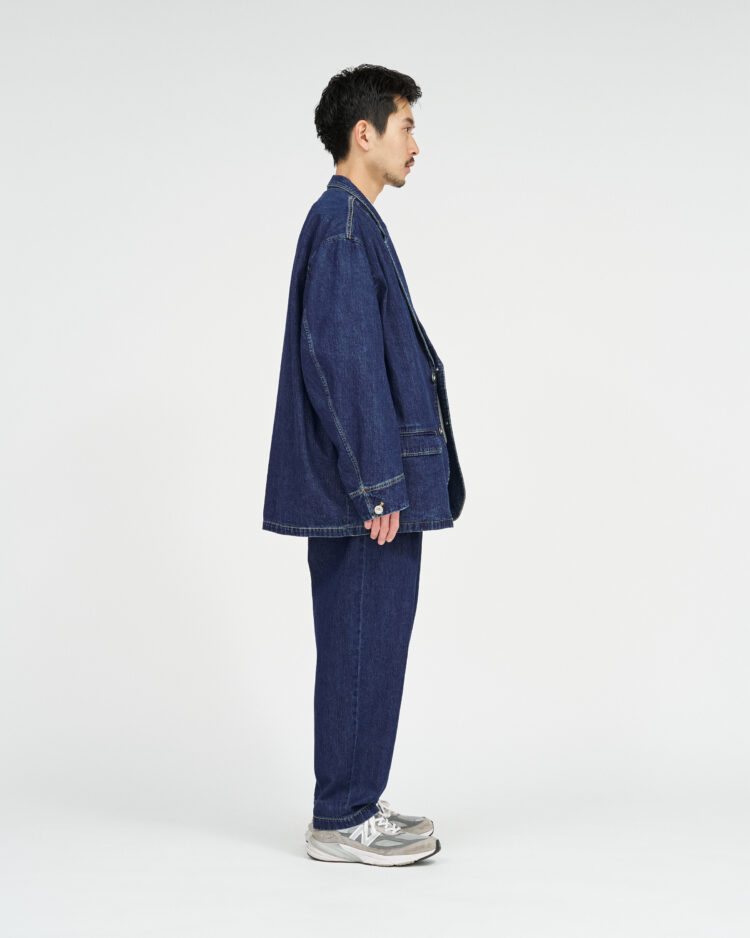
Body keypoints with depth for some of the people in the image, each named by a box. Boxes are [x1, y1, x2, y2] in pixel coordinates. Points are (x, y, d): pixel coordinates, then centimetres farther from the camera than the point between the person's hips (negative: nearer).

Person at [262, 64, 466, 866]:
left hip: (364, 488, 10)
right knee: (363, 645, -3)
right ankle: (342, 821, 7)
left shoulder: (349, 222, 18)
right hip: (365, 491, -10)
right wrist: (378, 485, -20)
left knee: (365, 645, 14)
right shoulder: (343, 226, -15)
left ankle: (355, 805, 23)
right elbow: (345, 362, -21)